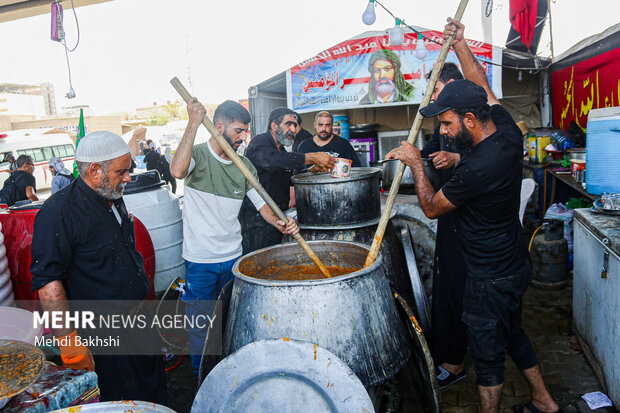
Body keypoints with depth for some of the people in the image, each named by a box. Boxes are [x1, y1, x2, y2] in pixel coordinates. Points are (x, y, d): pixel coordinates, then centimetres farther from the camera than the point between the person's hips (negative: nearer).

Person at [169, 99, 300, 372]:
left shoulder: (243, 164, 5)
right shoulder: (197, 155, -11)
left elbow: (261, 201, 6)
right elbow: (178, 171, -34)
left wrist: (280, 224, -13)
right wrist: (193, 124, -32)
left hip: (233, 256, 5)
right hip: (200, 259, -5)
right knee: (200, 321, 10)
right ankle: (201, 374, 32)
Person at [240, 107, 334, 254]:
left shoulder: (281, 149, 20)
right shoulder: (259, 142, -9)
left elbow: (291, 177, 28)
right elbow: (273, 160, -31)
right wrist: (312, 158, -33)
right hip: (257, 221, -8)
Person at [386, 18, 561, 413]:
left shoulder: (476, 169, -31)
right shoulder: (509, 132, -8)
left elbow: (431, 207, -14)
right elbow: (482, 86, 10)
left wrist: (416, 163, -4)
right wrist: (460, 44, 12)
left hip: (491, 277, -9)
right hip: (517, 263, 9)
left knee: (488, 353, 10)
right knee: (513, 334, 28)